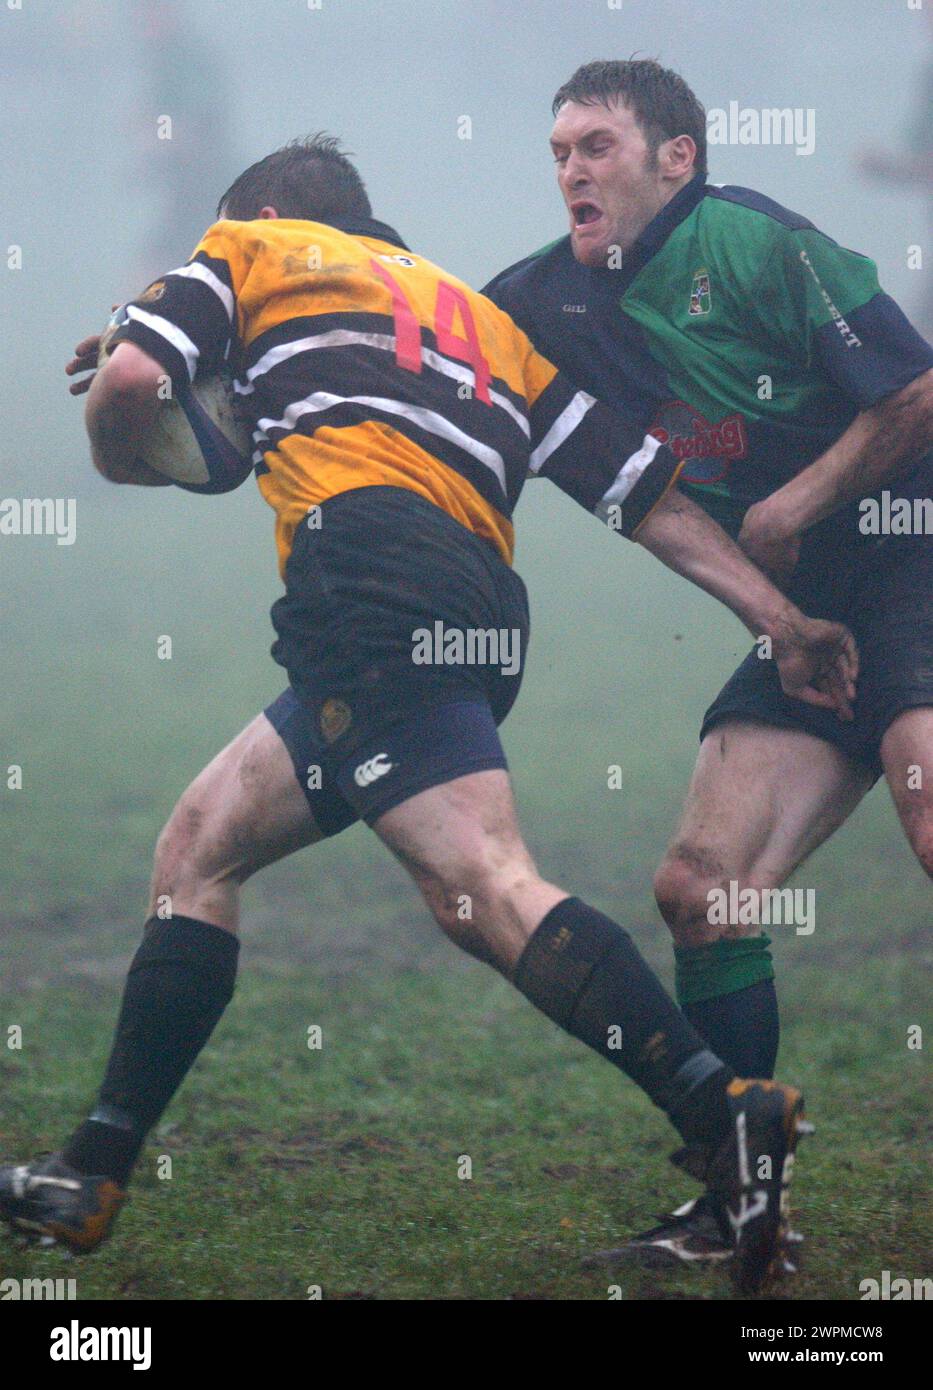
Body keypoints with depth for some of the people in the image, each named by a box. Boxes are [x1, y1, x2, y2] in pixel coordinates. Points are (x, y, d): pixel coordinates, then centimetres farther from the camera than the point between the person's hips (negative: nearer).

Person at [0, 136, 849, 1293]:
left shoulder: (252, 246, 21)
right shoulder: (485, 320, 34)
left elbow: (128, 379, 4)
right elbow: (649, 490, 25)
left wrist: (126, 461, 27)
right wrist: (783, 622, 21)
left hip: (367, 569, -7)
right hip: (484, 610, 7)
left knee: (481, 882, -20)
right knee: (199, 846, 14)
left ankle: (723, 1115, -37)